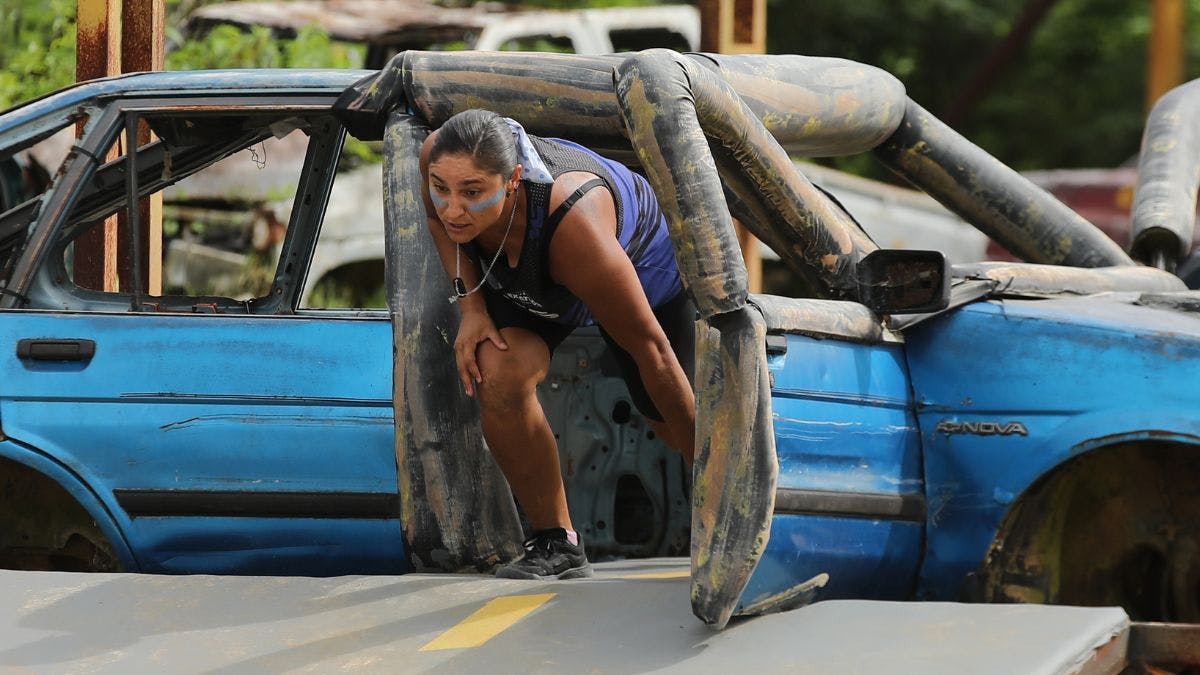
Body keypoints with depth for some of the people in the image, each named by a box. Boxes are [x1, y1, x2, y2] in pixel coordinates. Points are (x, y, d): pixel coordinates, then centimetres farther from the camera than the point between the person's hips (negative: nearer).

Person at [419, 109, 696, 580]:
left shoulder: (572, 227, -48)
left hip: (638, 260, -3)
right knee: (498, 376, -27)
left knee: (675, 423, 10)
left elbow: (651, 348, -36)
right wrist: (470, 305, -21)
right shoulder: (439, 157, -36)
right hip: (520, 280, 3)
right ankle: (555, 543, -10)